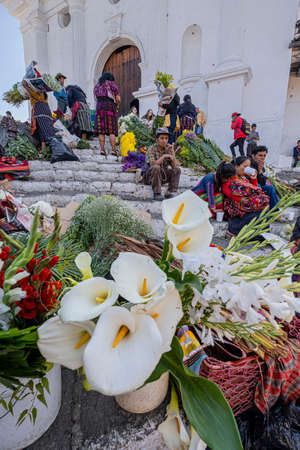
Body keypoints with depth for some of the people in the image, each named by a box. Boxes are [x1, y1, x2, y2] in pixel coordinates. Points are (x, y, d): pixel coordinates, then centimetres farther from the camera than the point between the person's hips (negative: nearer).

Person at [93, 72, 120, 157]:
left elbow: (96, 98, 15)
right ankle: (113, 150, -13)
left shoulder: (97, 85, 21)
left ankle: (102, 150, -6)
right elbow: (118, 99, 2)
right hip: (110, 107, -3)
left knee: (101, 130, 0)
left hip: (99, 107, 3)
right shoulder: (112, 85, 8)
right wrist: (116, 105, 19)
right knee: (112, 130, -6)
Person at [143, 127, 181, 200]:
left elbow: (173, 166, -8)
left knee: (177, 170, -11)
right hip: (150, 176, -5)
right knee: (156, 168, -34)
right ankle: (156, 193, -23)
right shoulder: (151, 149, -14)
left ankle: (169, 193, -13)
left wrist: (172, 152, -17)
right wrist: (164, 156, -30)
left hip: (162, 176, 5)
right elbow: (152, 165, -29)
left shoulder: (167, 149, 0)